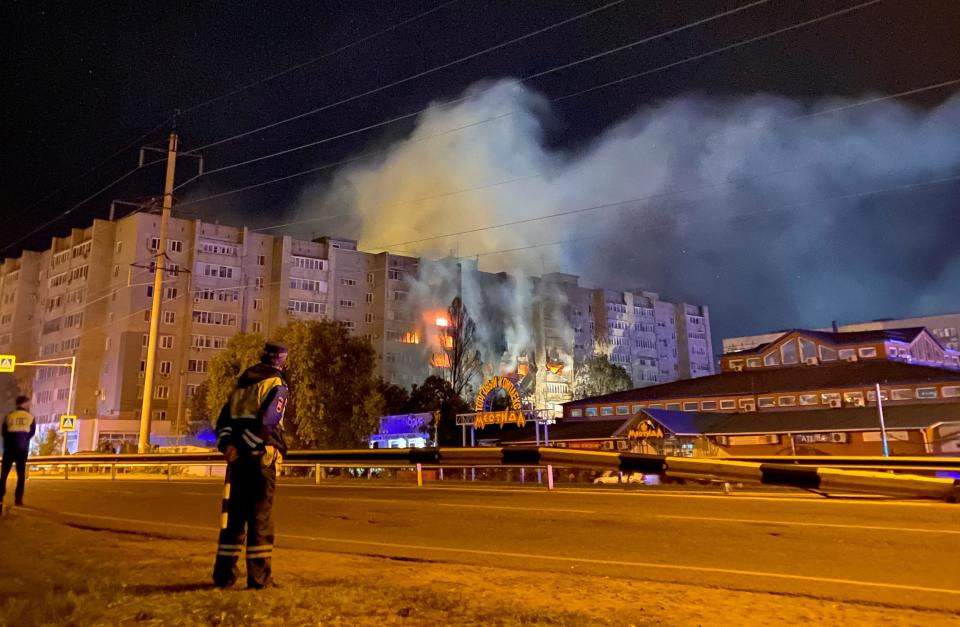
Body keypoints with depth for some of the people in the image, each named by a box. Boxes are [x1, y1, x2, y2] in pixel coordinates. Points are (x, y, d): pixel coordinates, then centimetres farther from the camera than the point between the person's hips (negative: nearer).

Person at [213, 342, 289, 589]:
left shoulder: (242, 383, 18)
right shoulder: (277, 385, -5)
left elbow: (224, 419, 11)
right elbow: (267, 421, -18)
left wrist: (226, 444, -1)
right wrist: (242, 447, -13)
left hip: (238, 456, 7)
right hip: (261, 456, -6)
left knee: (233, 513, 12)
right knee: (260, 515, -2)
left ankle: (224, 573, 16)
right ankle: (258, 576, 0)